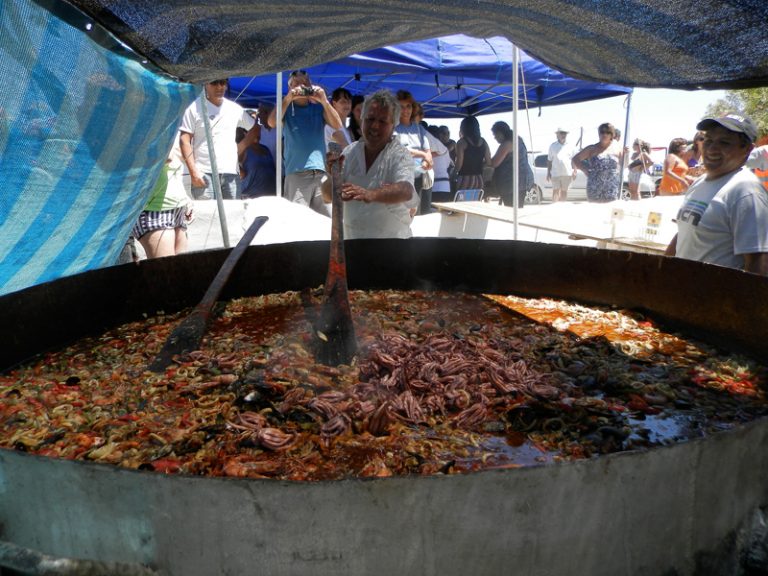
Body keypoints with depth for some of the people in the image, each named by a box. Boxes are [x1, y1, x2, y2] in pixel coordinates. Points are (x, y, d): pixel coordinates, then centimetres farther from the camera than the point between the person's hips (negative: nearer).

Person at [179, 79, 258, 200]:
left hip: (231, 172, 4)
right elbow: (185, 141, -2)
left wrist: (240, 148, 11)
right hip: (205, 173, -4)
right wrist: (193, 172, -11)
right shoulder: (195, 108, 1)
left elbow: (254, 128, 24)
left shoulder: (235, 108, 12)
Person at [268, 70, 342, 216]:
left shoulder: (319, 107, 15)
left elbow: (337, 125, 1)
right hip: (296, 174, -2)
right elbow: (272, 123, -7)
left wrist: (324, 101, -10)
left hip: (321, 172, 2)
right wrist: (288, 98, -12)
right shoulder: (286, 107, 12)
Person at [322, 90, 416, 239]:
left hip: (392, 244, -4)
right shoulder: (350, 151, 9)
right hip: (352, 240, 4)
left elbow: (406, 191, -25)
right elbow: (328, 197, 7)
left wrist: (370, 195, -42)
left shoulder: (400, 154, -5)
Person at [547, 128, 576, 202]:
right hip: (555, 173, -2)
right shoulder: (553, 146, 5)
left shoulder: (569, 146, 8)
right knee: (556, 191, -6)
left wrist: (574, 171, 1)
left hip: (567, 173, 2)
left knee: (564, 191, 8)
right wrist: (548, 172, 1)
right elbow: (549, 160, 6)